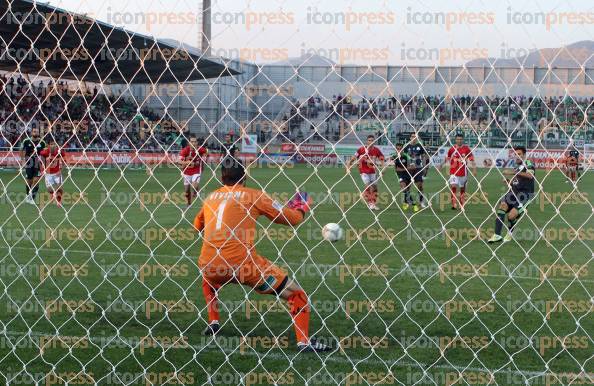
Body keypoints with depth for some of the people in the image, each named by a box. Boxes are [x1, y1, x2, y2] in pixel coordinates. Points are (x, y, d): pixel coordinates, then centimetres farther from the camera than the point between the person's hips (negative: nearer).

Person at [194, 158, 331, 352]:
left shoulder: (211, 197, 17)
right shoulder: (253, 195, 5)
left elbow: (197, 225, 35)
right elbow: (293, 219, 9)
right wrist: (301, 210, 30)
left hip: (209, 265, 4)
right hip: (241, 263, -4)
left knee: (209, 279, 42)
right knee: (296, 292, 6)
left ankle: (213, 322, 31)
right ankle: (303, 341, -8)